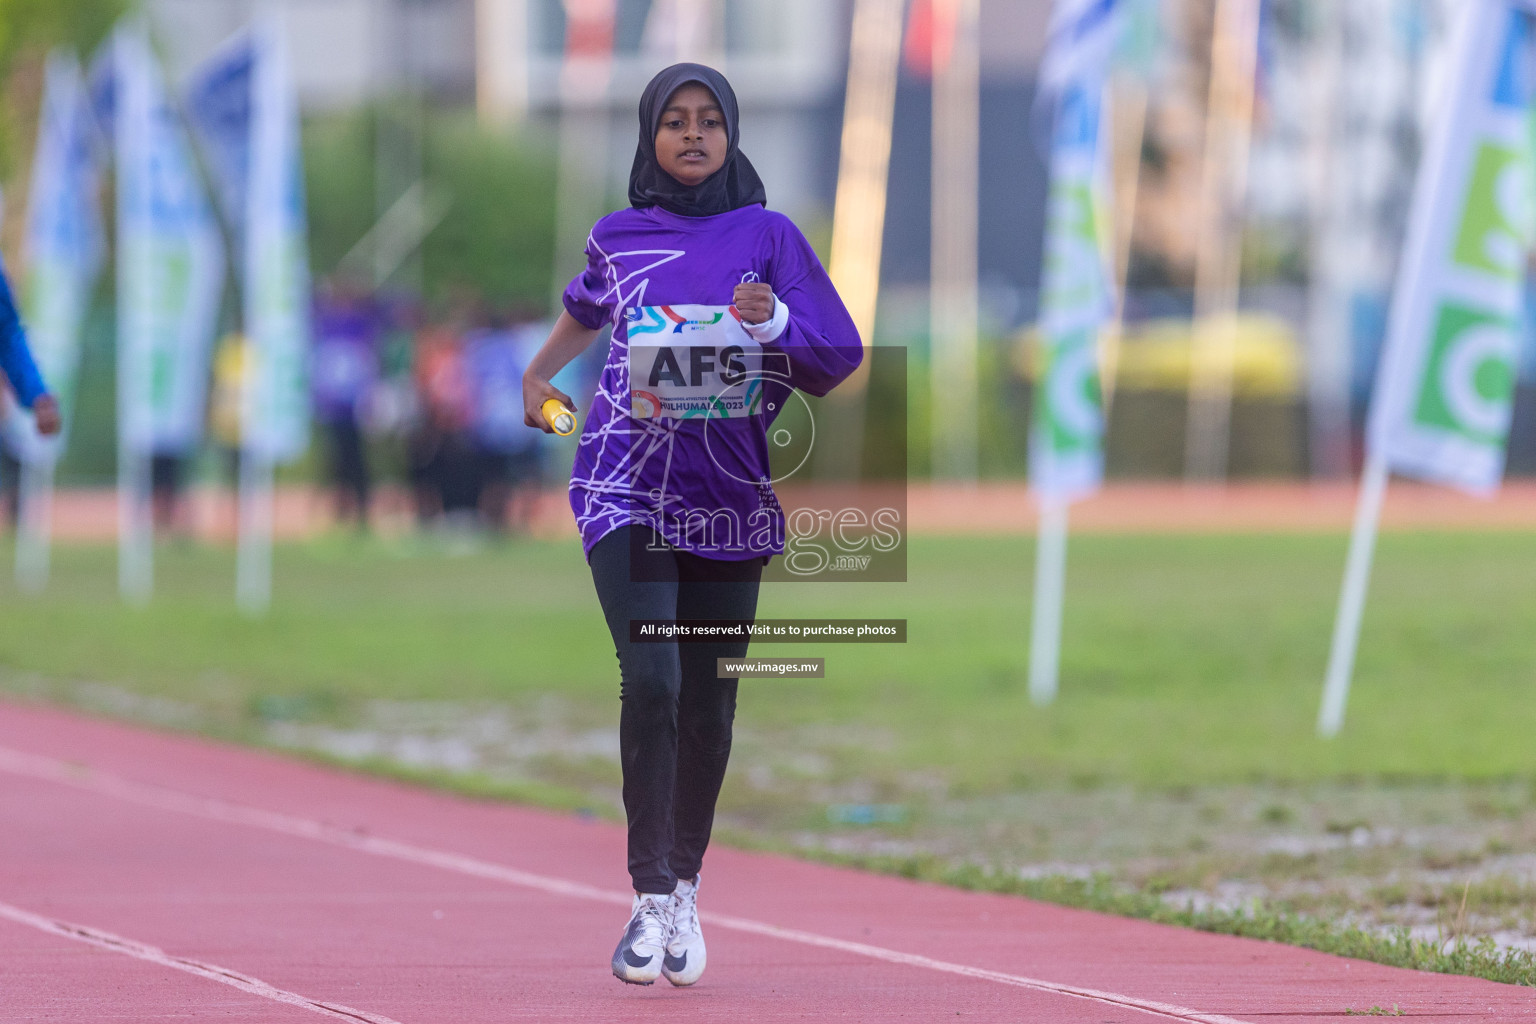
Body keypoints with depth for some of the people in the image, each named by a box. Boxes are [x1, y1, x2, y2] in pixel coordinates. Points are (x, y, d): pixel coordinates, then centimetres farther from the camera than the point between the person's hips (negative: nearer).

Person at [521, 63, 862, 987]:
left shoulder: (767, 236, 2)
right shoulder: (618, 238, 7)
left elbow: (837, 360, -3)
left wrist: (773, 321, -19)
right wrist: (541, 372, 25)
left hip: (731, 494, 1)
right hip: (628, 487, -1)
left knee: (710, 702, 5)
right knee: (651, 681, -18)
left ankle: (687, 890, 22)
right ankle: (650, 900, -16)